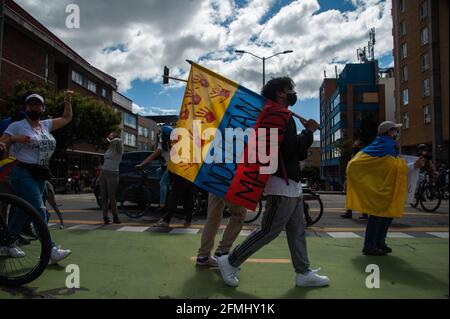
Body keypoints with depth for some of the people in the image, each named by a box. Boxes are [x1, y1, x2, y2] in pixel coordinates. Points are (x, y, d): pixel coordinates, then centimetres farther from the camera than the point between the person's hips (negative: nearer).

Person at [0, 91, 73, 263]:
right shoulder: (17, 126, -2)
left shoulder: (46, 125, 12)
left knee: (24, 210, 17)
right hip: (23, 174, -6)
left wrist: (67, 100, 10)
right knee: (39, 210, -16)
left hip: (40, 176, 6)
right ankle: (51, 250, -18)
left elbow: (67, 118, 19)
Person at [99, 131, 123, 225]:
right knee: (104, 197, 2)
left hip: (112, 174, -7)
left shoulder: (118, 148, -6)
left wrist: (110, 141, -11)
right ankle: (105, 218, 7)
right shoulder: (109, 149, 16)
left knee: (112, 197, -3)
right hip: (103, 173, 7)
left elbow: (118, 140, -30)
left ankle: (115, 217, 14)